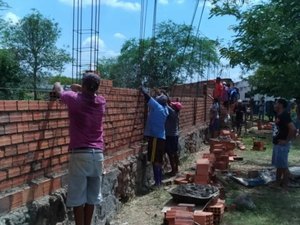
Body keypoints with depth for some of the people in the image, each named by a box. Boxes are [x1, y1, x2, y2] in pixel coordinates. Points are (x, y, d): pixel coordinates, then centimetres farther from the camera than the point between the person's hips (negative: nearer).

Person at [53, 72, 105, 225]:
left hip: (79, 154, -4)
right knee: (92, 196, 13)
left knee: (78, 198, 3)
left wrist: (57, 85, 39)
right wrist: (80, 90, 46)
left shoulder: (74, 99, -6)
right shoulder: (101, 102, 5)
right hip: (97, 154, 4)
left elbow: (60, 91, 17)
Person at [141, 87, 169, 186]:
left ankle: (157, 182, -4)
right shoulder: (164, 109, 11)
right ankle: (160, 181, 18)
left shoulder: (157, 106, -11)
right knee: (159, 160, 13)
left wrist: (142, 88, 6)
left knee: (155, 161, -6)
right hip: (161, 137, 8)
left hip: (155, 137, -8)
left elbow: (147, 96, -10)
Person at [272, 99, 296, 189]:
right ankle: (277, 182, 28)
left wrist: (286, 140, -21)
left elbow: (293, 129, -29)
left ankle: (285, 185, 8)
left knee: (283, 165, -1)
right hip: (277, 144, 10)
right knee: (278, 165, 17)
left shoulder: (284, 115, -19)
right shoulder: (279, 115, 11)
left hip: (282, 145, -10)